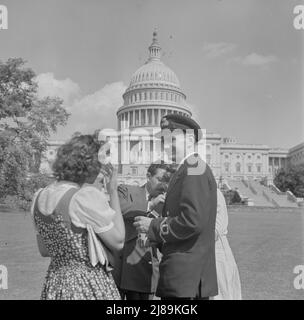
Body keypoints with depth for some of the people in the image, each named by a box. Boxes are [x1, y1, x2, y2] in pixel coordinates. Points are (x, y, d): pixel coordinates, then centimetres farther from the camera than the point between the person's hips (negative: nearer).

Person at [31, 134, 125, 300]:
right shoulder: (87, 195, -19)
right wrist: (113, 192, -9)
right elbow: (118, 242, -12)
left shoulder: (40, 197, 2)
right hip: (90, 285, -7)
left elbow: (44, 250, 11)